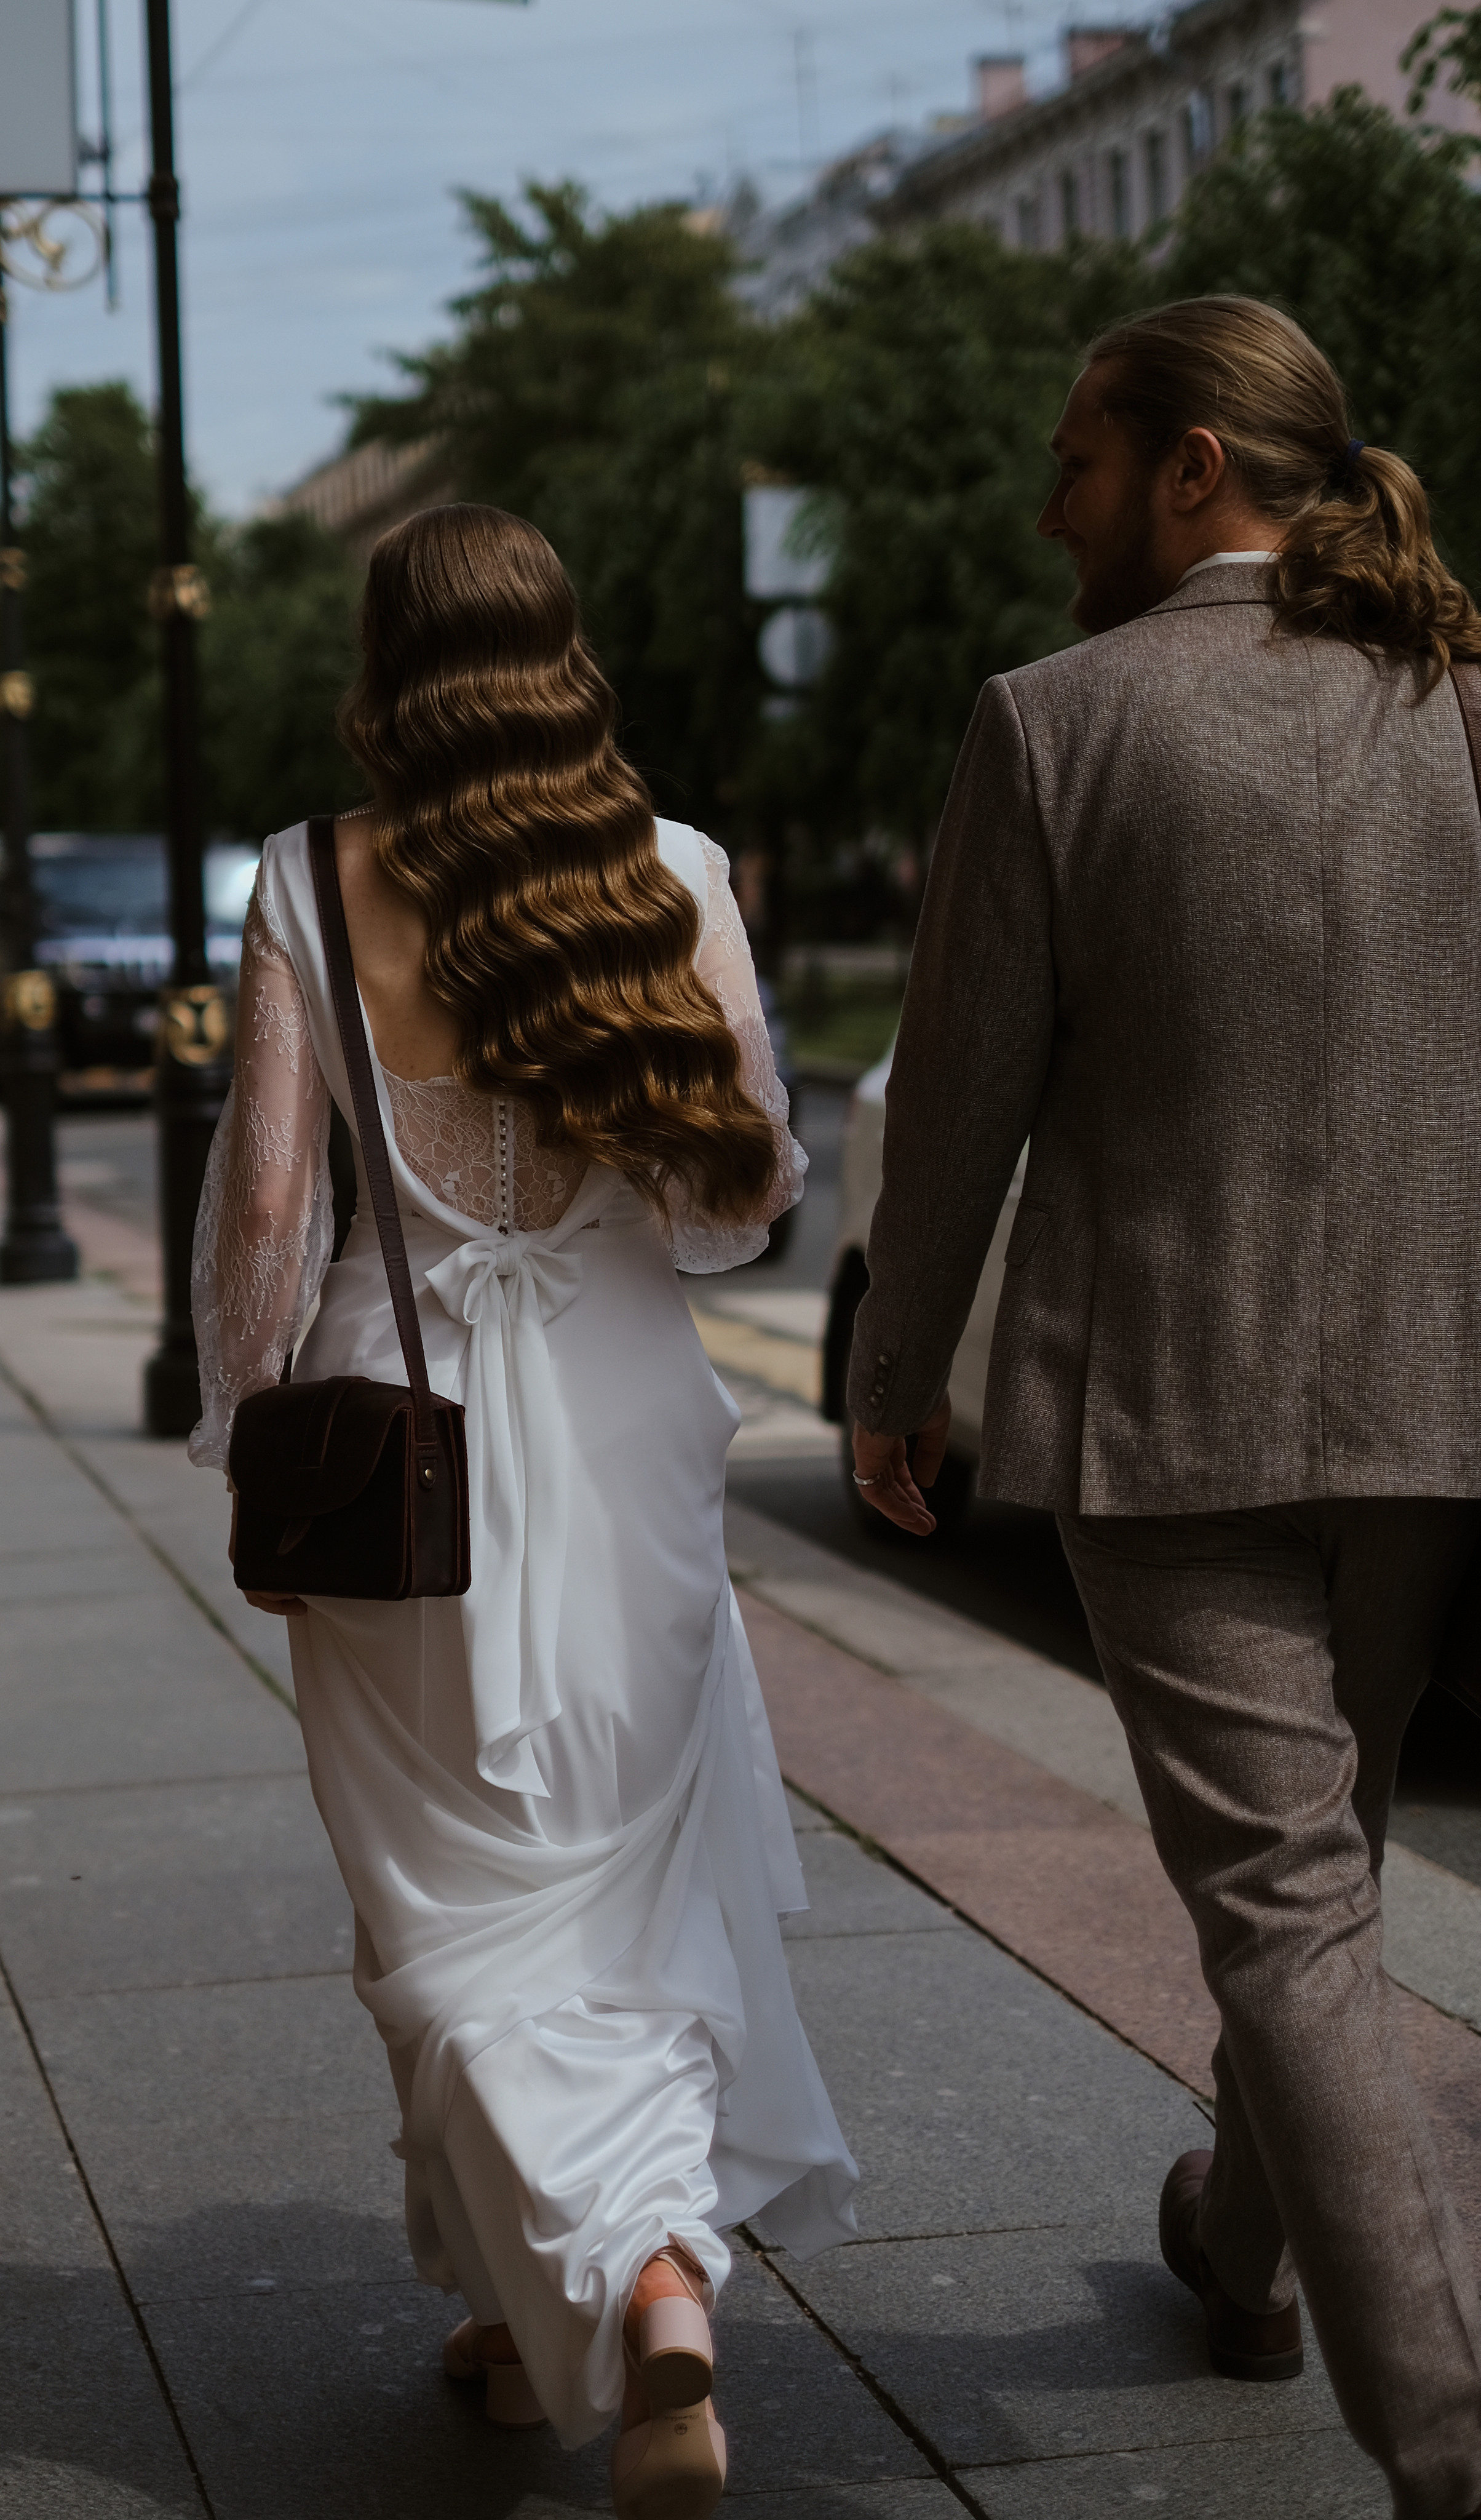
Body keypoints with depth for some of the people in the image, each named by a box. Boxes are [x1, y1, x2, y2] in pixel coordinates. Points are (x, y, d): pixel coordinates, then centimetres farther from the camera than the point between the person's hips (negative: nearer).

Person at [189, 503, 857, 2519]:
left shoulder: (312, 888, -6)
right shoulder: (672, 875, -3)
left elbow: (267, 1198, -7)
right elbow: (747, 1191, -4)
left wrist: (251, 1447, 4)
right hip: (624, 1418, 2)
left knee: (470, 1909, 8)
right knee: (619, 1868, 16)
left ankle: (616, 2274, -2)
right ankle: (645, 2267, 13)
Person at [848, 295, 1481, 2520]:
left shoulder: (1057, 720, -10)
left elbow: (964, 1088, -6)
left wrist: (896, 1377, 8)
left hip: (1170, 1393, -5)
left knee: (1283, 1908, -1)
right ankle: (1248, 2248, 43)